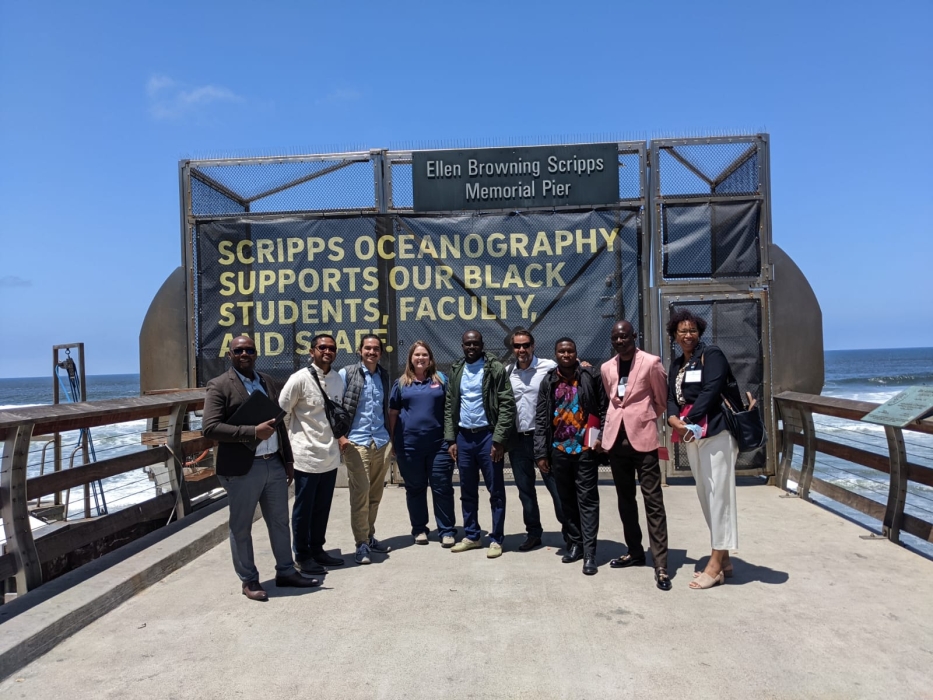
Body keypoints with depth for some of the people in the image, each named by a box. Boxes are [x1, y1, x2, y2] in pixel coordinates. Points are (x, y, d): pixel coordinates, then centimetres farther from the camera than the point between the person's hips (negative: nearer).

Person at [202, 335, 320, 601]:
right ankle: (249, 580, 24)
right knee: (241, 527, 8)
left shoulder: (268, 382, 11)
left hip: (274, 464, 6)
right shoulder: (219, 386, -7)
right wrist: (253, 432, -23)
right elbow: (210, 428, -17)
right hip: (242, 468, -5)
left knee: (280, 521, 15)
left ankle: (286, 572, 29)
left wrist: (288, 460, 13)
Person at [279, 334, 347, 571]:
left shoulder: (338, 379, 7)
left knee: (323, 507, 15)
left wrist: (340, 436, 9)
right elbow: (281, 412, -8)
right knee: (303, 508, 7)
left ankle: (317, 550, 30)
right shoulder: (300, 379, -12)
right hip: (306, 455, -6)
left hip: (331, 456, 6)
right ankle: (302, 555, 21)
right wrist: (287, 445, -4)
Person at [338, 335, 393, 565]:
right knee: (360, 492, -7)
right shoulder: (346, 374, -2)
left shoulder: (384, 376, 12)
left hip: (381, 442, 5)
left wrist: (391, 436, 14)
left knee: (375, 493, 10)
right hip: (356, 442, -4)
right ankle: (361, 543, 2)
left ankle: (370, 536, 23)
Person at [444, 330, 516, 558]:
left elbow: (507, 405, -11)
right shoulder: (456, 370, 9)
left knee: (496, 490, 3)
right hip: (464, 437, 5)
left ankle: (496, 539, 13)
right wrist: (451, 440, 4)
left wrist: (499, 439, -16)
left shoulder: (495, 368, -6)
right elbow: (449, 406, 10)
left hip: (487, 436, -5)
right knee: (467, 491, 13)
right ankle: (471, 536, 25)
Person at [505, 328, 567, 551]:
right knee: (525, 489, 13)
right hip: (517, 438, 4)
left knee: (556, 486, 1)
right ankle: (533, 532, 26)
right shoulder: (507, 373, 6)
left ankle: (569, 532, 16)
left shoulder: (549, 367, -7)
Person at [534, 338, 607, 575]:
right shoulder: (548, 382, 5)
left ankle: (589, 552, -1)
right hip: (559, 450, 3)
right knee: (567, 500, 11)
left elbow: (603, 409, 0)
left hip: (585, 449, -3)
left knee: (587, 499, -2)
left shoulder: (590, 377, -1)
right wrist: (541, 453, -1)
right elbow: (541, 420, 4)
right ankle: (575, 544, 23)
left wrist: (601, 437, -13)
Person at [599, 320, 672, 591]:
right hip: (616, 438, 5)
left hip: (642, 437, -5)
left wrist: (643, 419, 8)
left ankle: (660, 565, -1)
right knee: (625, 500, 14)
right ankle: (634, 551, 28)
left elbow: (662, 401, 3)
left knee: (653, 501, -5)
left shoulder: (651, 363, -5)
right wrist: (614, 424, 13)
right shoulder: (606, 368, 9)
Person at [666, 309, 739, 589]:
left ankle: (716, 565, 1)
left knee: (718, 494, -5)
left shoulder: (711, 354, -6)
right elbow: (672, 396, 9)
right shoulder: (677, 363, 16)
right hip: (691, 435, 8)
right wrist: (673, 419, -12)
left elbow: (711, 391, -17)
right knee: (706, 496, 11)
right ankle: (723, 559, 21)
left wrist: (689, 420, -21)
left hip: (715, 432, -8)